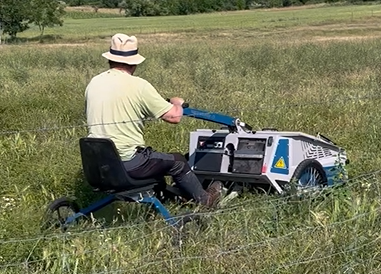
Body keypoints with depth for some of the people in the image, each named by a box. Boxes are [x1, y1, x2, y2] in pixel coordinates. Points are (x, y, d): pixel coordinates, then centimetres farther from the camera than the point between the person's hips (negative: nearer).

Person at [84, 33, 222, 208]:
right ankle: (204, 200, 37)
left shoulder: (93, 84, 2)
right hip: (128, 163, -6)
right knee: (178, 162, 18)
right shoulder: (138, 86, -14)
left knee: (154, 157, 33)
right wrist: (177, 103, 11)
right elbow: (174, 117, -12)